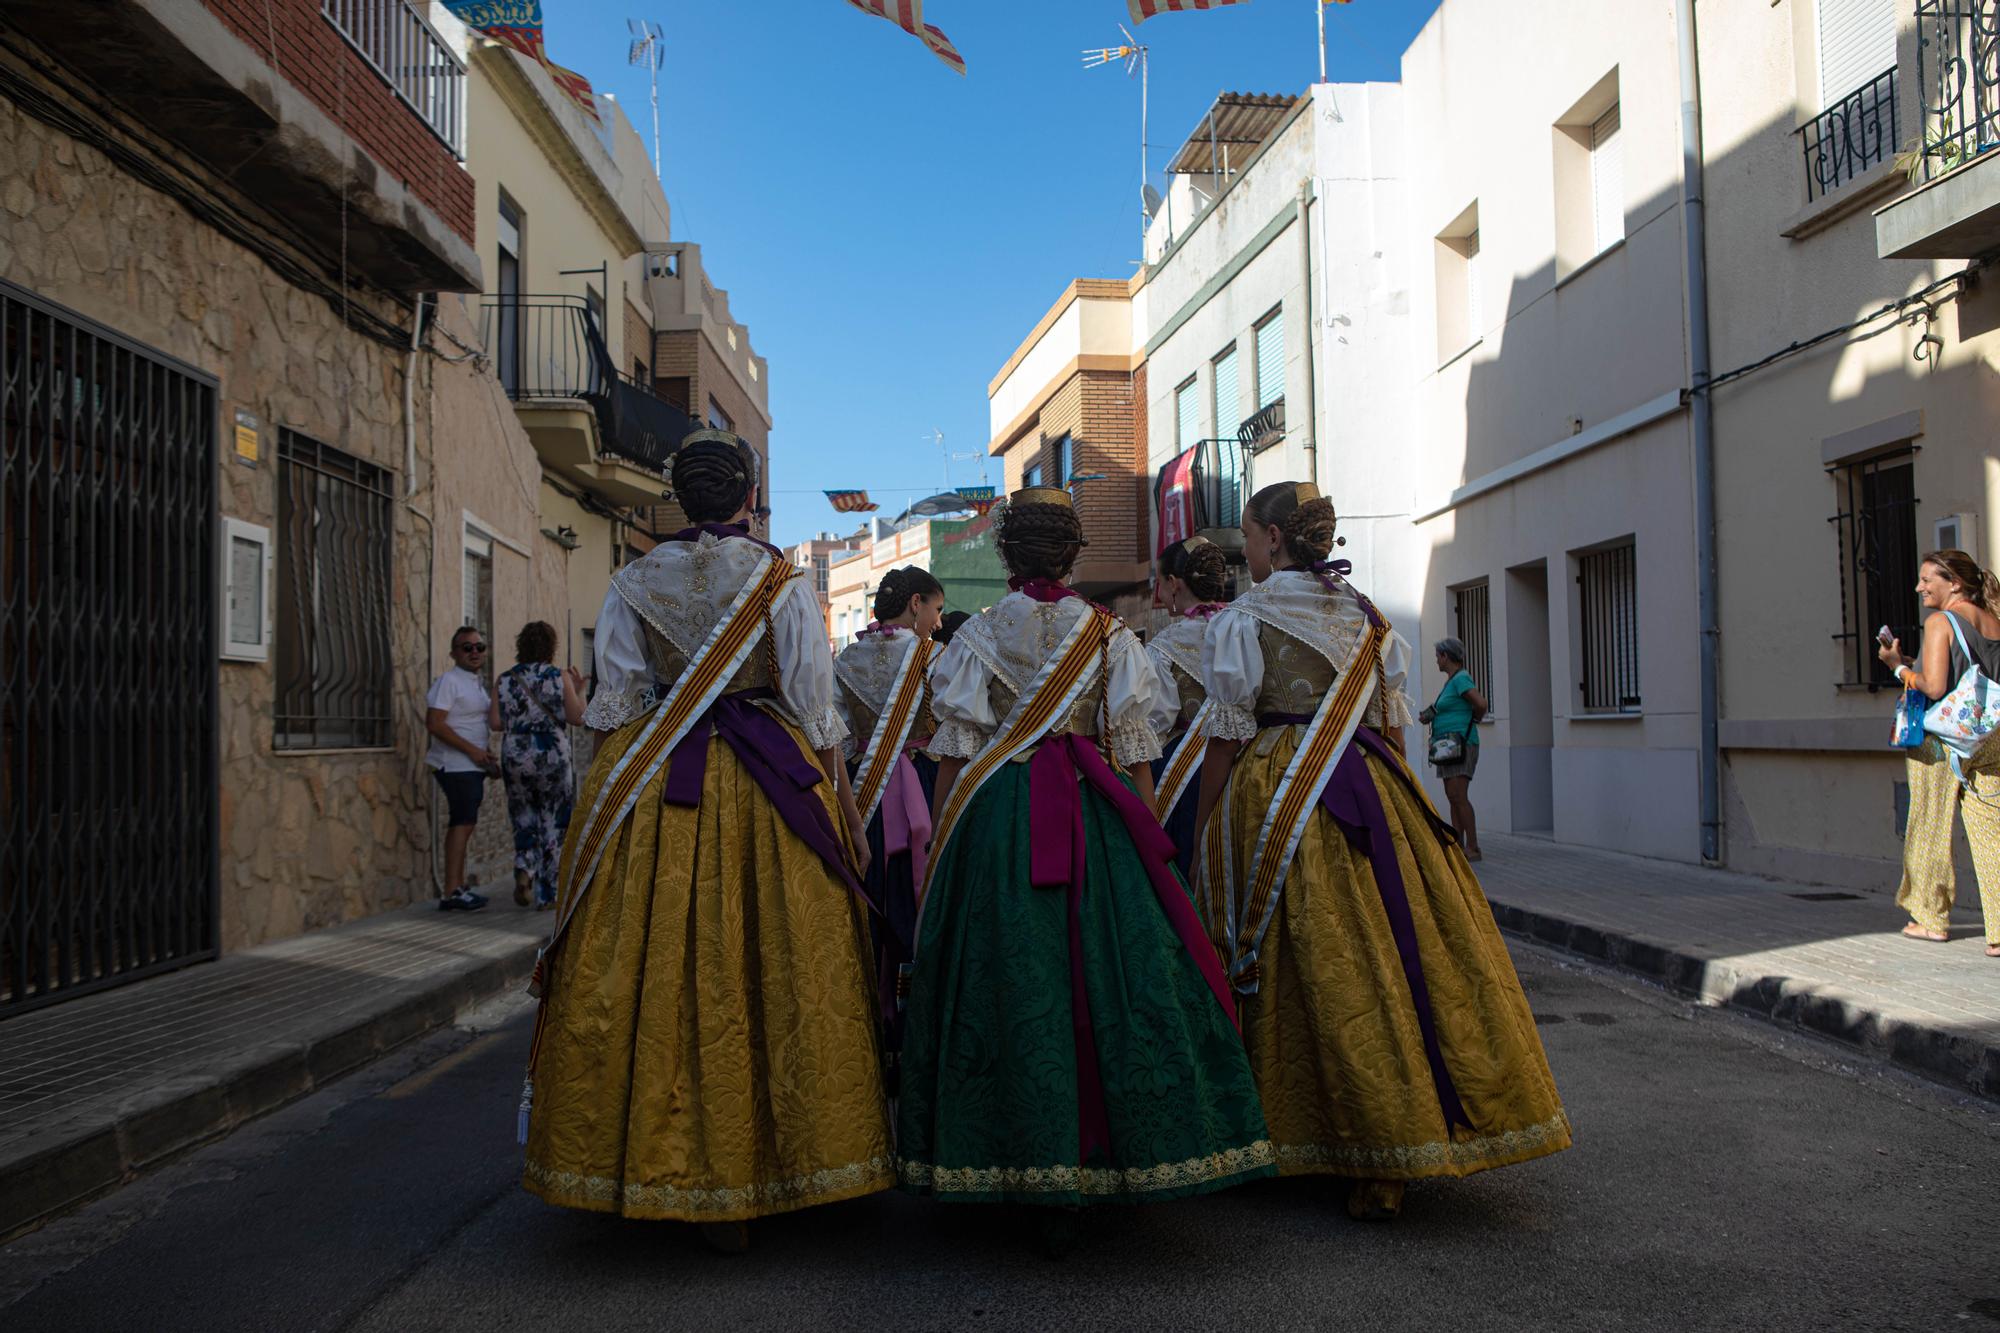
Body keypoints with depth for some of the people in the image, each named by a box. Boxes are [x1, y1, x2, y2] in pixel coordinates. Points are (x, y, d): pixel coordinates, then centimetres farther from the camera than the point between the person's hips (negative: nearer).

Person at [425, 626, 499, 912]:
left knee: (463, 824, 11)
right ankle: (452, 894, -13)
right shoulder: (448, 681, -10)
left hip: (472, 766, 9)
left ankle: (458, 889, 16)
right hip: (455, 766, -9)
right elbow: (434, 723, -19)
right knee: (463, 823, -13)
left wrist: (486, 759, 15)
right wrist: (472, 750, -18)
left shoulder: (477, 684, 17)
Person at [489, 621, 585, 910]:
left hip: (515, 760, 2)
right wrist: (579, 691, 10)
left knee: (525, 820, 18)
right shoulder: (560, 677, -4)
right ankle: (546, 895, 8)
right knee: (553, 826, 7)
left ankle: (524, 869, -8)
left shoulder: (504, 680, 3)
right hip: (553, 760, -2)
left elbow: (496, 723, 1)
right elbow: (578, 718, -5)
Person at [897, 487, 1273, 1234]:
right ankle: (1097, 1167, 13)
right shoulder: (1112, 635, 5)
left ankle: (1016, 1165, 8)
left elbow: (954, 753, 1)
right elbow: (1136, 751, 4)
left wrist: (939, 847, 7)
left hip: (997, 819, -1)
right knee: (1107, 975, 7)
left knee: (1008, 981, 3)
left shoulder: (978, 635, 3)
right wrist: (1150, 847, 10)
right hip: (1097, 819, 1)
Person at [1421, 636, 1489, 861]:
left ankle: (1473, 848, -13)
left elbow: (1481, 704, -21)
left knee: (1458, 796, -14)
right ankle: (1458, 846, 9)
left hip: (1461, 745, -10)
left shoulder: (1461, 678, -10)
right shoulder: (1451, 681, 19)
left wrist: (1476, 718, -1)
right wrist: (1429, 717, 9)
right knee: (1453, 798, 8)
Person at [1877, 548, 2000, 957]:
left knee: (1931, 829, 8)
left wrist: (1898, 666, -2)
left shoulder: (1940, 622, -10)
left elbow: (1933, 686, -18)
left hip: (1944, 740, -5)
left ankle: (1931, 919, 16)